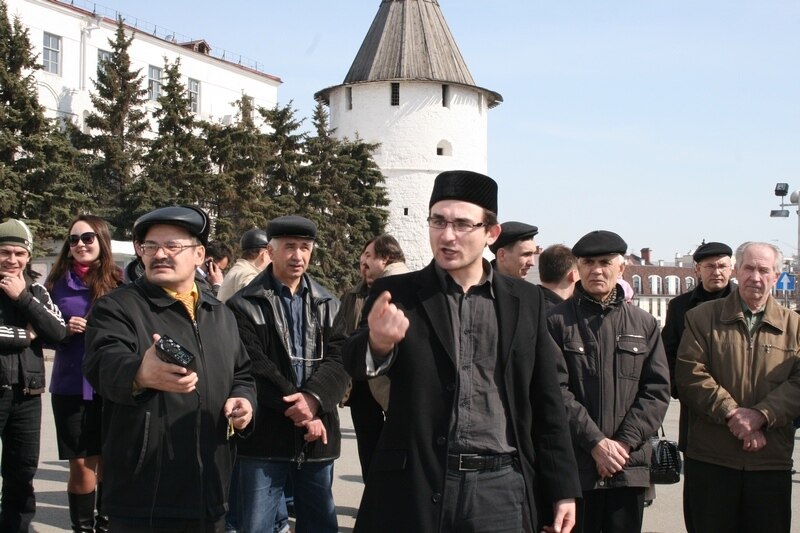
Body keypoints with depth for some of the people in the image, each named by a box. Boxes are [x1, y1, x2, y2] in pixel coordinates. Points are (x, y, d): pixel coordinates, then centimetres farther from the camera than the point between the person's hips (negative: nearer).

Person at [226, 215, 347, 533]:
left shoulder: (328, 305, 11)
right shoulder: (245, 305, -2)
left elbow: (338, 360, 0)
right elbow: (254, 367, -10)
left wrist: (315, 397, -19)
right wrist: (298, 408, -16)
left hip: (318, 435, 4)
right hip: (265, 435, -4)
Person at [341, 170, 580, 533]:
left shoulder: (525, 300, 5)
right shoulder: (397, 293, 0)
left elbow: (546, 402, 8)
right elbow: (356, 364, -16)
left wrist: (562, 489, 6)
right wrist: (378, 343, -38)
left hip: (501, 487, 1)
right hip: (417, 486, -1)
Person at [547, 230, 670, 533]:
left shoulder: (644, 324, 10)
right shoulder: (557, 322, -1)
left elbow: (657, 389, 5)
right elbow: (555, 391, -7)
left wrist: (624, 442, -6)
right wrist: (596, 442, -12)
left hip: (629, 464, 3)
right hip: (574, 464, -3)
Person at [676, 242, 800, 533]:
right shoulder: (703, 317, 5)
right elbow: (690, 375, -6)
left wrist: (760, 415, -17)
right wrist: (733, 414, -16)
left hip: (772, 461, 2)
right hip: (709, 460, -1)